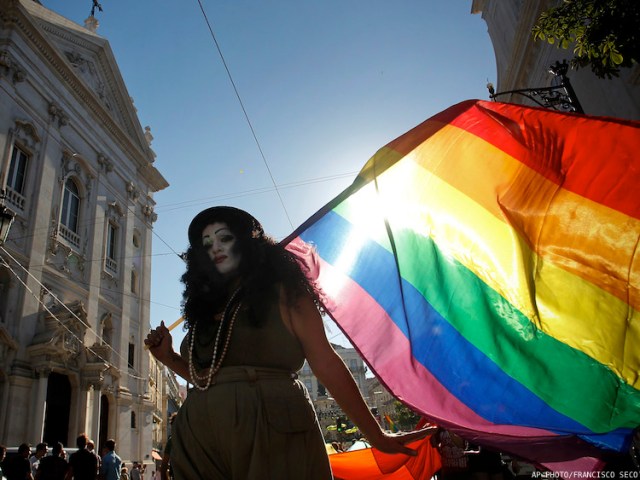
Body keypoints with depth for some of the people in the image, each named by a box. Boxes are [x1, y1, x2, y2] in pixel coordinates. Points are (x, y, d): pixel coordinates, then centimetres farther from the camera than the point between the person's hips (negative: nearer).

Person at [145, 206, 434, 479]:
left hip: (272, 435, -5)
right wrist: (169, 357, 5)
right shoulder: (206, 307, 16)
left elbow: (325, 363, -4)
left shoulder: (281, 292, 0)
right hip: (201, 442, 5)